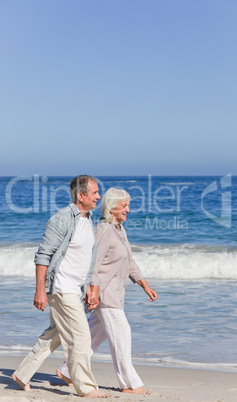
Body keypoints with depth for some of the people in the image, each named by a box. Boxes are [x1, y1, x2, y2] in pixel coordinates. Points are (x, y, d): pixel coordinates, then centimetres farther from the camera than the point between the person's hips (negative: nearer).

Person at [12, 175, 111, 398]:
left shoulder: (88, 220, 12)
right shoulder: (62, 220, -16)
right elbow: (42, 255, -17)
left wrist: (93, 287, 16)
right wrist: (40, 290, -19)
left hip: (74, 288, 9)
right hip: (61, 287, -9)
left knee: (55, 335, 16)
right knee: (80, 336, -5)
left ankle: (22, 375, 26)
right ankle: (86, 388, 6)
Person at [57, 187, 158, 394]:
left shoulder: (119, 229, 14)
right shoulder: (103, 230, -16)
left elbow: (129, 262, 19)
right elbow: (92, 263, -21)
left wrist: (145, 285, 14)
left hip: (115, 291, 10)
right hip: (102, 290, -10)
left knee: (97, 333, 15)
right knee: (120, 332, -7)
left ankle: (67, 371, 25)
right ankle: (129, 383, 0)